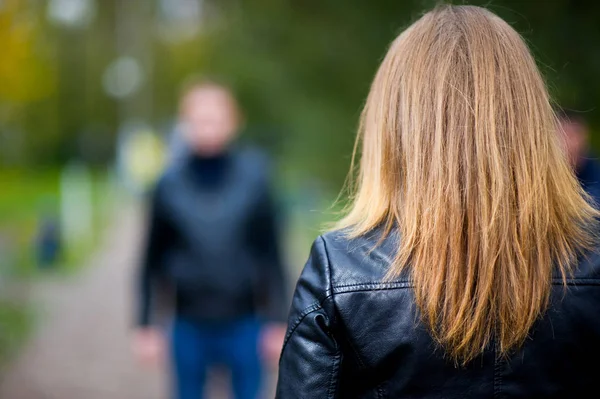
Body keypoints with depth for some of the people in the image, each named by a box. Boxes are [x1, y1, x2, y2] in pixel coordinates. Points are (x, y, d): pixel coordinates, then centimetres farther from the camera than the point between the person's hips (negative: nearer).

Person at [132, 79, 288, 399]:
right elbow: (153, 259, 4)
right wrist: (145, 325, 4)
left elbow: (272, 253, 0)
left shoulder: (253, 178, -3)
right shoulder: (170, 185, -2)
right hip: (189, 327, 1)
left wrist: (279, 323, -1)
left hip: (243, 324, 0)